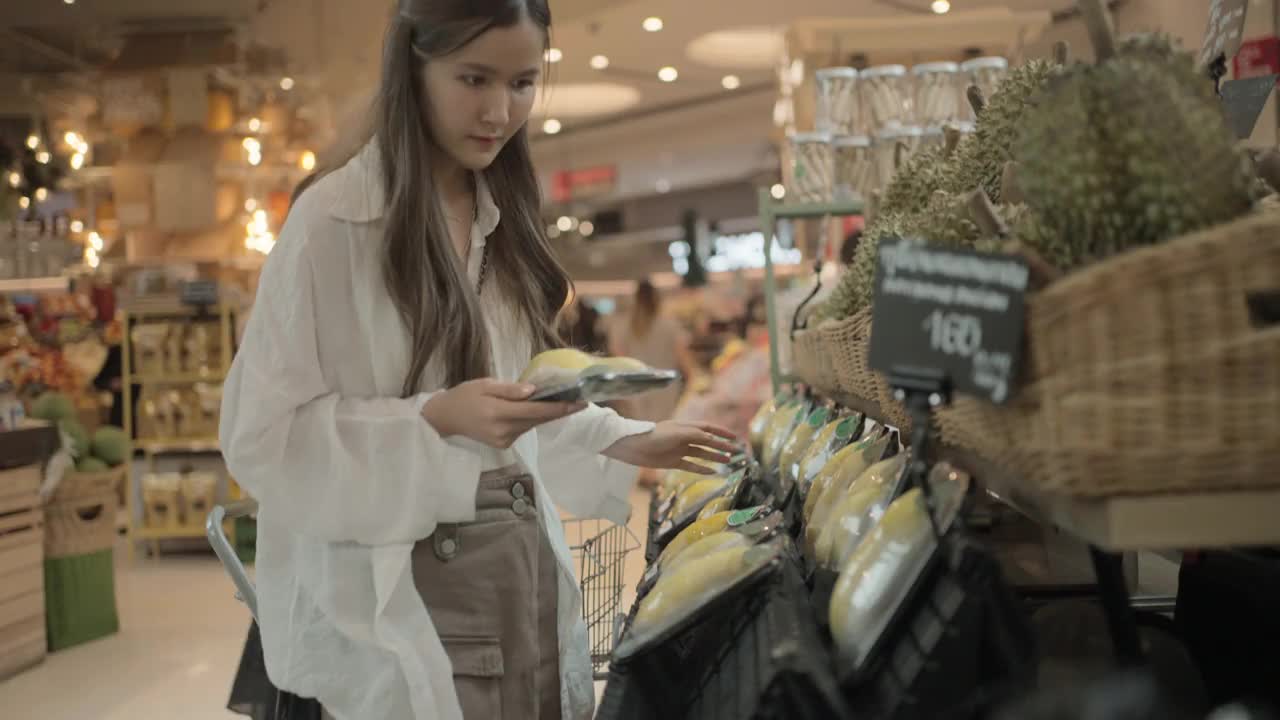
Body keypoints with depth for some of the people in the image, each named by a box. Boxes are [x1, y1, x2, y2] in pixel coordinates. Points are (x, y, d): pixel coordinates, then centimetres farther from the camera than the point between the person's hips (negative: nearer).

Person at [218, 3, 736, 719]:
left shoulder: (506, 219, 10)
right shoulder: (335, 218, -12)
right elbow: (262, 434, -14)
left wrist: (626, 444, 6)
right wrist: (436, 418, -23)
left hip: (528, 577, 6)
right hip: (404, 598, -6)